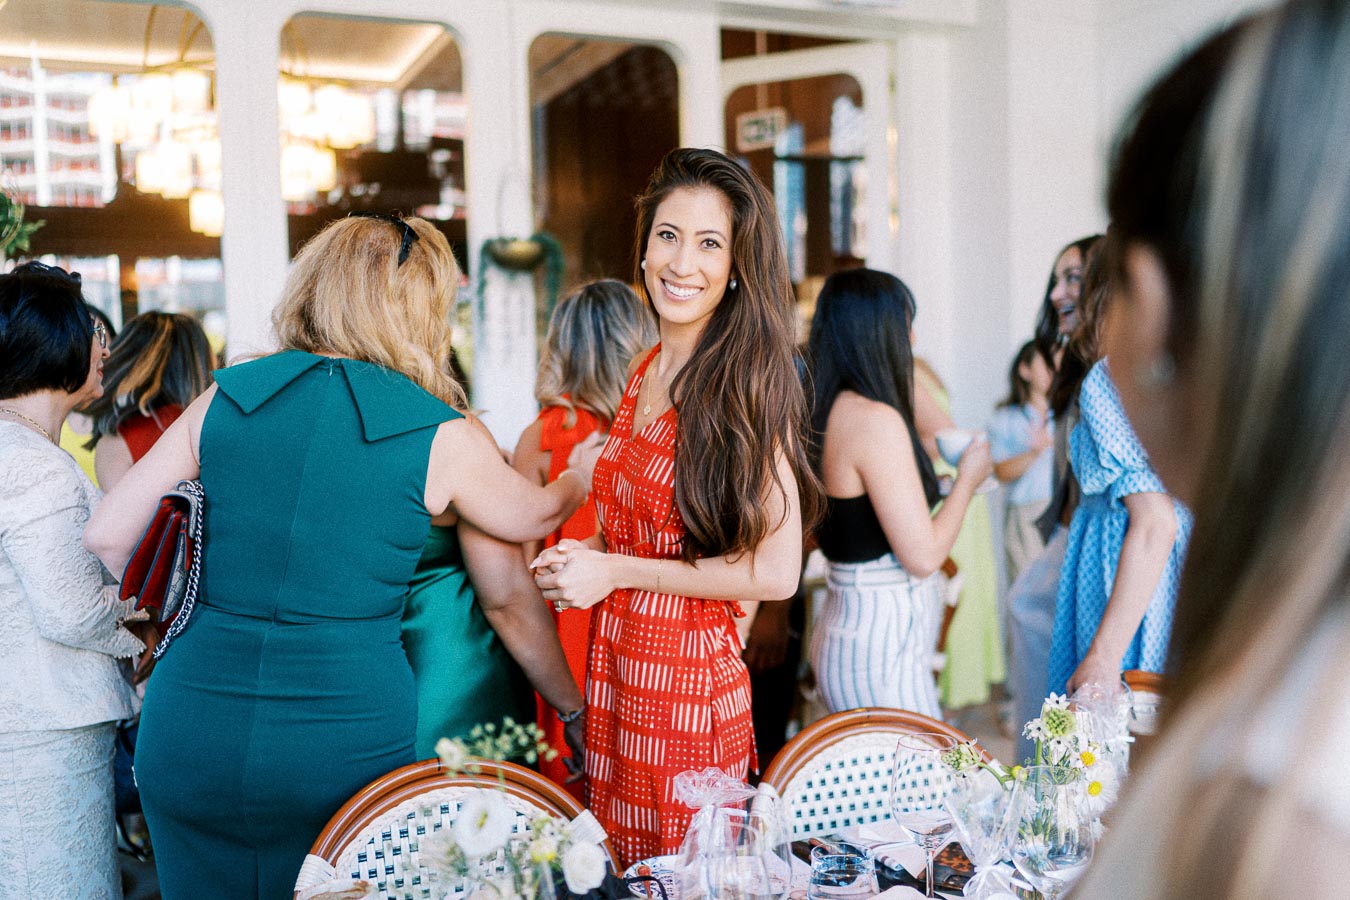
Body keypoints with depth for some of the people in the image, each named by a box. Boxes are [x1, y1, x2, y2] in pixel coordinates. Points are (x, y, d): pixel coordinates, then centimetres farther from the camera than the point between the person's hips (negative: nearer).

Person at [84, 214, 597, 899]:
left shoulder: (224, 398, 1)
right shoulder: (442, 437, -5)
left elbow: (108, 536, 5)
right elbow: (535, 515, 13)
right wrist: (584, 474, 34)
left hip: (191, 735, 3)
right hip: (346, 735, -2)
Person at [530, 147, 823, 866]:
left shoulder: (748, 388, -14)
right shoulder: (644, 374, 7)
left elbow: (776, 572, -17)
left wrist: (617, 571, -14)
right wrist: (586, 558, 4)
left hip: (688, 679, -6)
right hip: (613, 667, 7)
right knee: (617, 864, 17)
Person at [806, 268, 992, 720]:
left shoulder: (823, 413, 7)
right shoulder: (876, 419, -19)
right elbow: (922, 556, -18)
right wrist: (967, 479, -2)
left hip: (842, 626, 9)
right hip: (881, 645, -9)